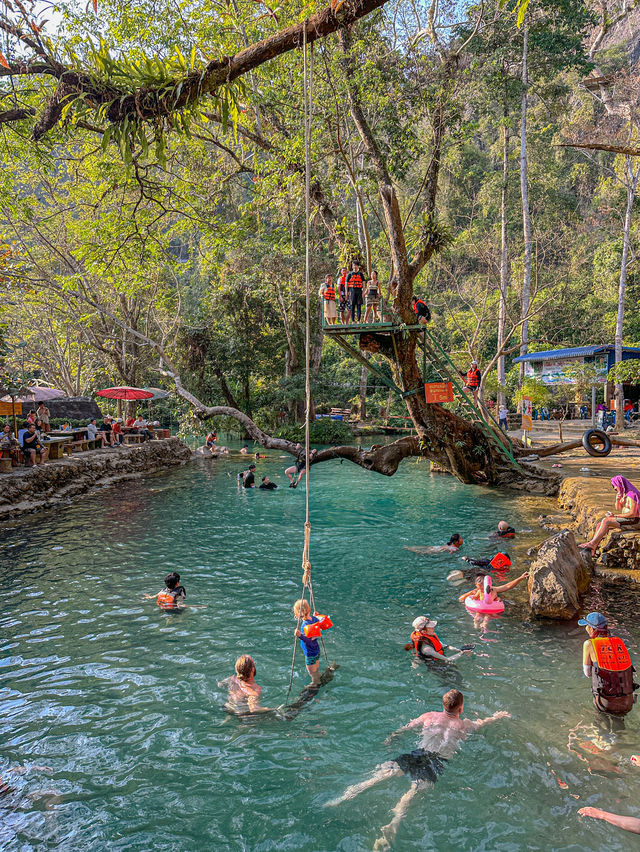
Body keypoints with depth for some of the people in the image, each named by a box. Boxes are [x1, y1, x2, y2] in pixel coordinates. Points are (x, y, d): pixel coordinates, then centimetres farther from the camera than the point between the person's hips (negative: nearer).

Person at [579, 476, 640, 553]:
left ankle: (592, 543, -21)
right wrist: (617, 500, -6)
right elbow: (618, 509, 15)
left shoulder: (631, 495, -18)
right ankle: (592, 550, -17)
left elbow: (632, 514, -22)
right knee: (600, 524, -9)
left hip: (632, 521, -9)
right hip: (624, 518, 9)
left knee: (605, 521, -25)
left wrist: (615, 516, -15)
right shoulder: (623, 494, 12)